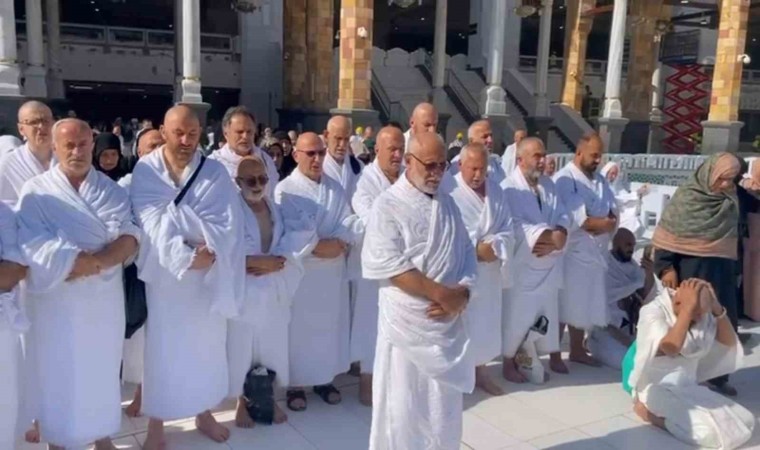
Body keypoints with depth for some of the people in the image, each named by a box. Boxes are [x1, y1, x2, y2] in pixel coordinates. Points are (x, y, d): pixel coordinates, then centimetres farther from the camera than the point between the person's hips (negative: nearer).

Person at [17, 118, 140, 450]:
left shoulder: (112, 190, 4)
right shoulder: (36, 192, -4)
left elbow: (130, 238, -8)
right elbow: (36, 249, -16)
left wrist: (91, 263, -24)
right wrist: (106, 256, -20)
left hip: (104, 299, 3)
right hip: (57, 302, -2)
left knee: (101, 369, 16)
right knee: (59, 375, 7)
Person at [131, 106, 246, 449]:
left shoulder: (216, 173, -3)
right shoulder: (145, 171, -6)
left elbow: (228, 225, -11)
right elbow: (152, 223, -15)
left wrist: (210, 251, -27)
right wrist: (184, 255, -25)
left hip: (207, 277, 2)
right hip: (163, 274, -1)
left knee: (205, 345, 13)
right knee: (162, 348, 7)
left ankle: (203, 412, 33)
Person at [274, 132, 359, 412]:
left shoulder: (335, 188, 10)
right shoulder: (285, 190, -6)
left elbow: (349, 221, 0)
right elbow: (289, 231, -15)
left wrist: (336, 244, -16)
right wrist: (317, 247, -17)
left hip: (333, 271, 5)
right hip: (300, 270, -5)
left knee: (330, 325, 13)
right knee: (299, 328, 2)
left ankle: (324, 379, 28)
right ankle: (296, 384, 17)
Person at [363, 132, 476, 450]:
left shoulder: (447, 203, 10)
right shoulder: (388, 205, -9)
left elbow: (466, 253, 10)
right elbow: (390, 266, -18)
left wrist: (461, 294, -9)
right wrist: (441, 293, -17)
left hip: (448, 322, 6)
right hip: (408, 324, -5)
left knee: (445, 410, 16)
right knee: (402, 410, 6)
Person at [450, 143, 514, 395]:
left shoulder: (496, 190, 7)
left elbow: (508, 230, 4)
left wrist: (492, 246, -15)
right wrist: (476, 248, -18)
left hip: (489, 270, 6)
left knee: (486, 321, 15)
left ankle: (481, 370, 31)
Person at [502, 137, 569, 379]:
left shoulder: (548, 184, 8)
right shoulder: (509, 188, -14)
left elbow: (563, 216, 2)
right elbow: (515, 226, -24)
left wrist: (558, 237, -19)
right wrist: (551, 235, -24)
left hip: (548, 262, 6)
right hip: (521, 265, -6)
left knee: (550, 312, 18)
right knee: (516, 316, 3)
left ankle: (554, 356, 35)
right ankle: (509, 363, 19)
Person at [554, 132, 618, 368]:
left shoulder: (600, 180, 15)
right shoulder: (564, 179, -9)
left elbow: (613, 210, 8)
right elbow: (571, 217, -20)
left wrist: (608, 222, -14)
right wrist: (601, 222, -13)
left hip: (595, 251, 7)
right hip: (571, 251, -7)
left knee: (585, 304, 15)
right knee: (564, 304, -2)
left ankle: (577, 350, 29)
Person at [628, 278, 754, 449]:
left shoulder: (703, 315, 3)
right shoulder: (653, 311, -18)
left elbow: (730, 343, -1)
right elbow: (671, 349, -32)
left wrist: (717, 308, -15)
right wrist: (688, 308, -33)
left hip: (690, 388, 8)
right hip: (658, 390, -8)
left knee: (745, 423, -4)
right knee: (709, 430, -26)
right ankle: (650, 411, -4)